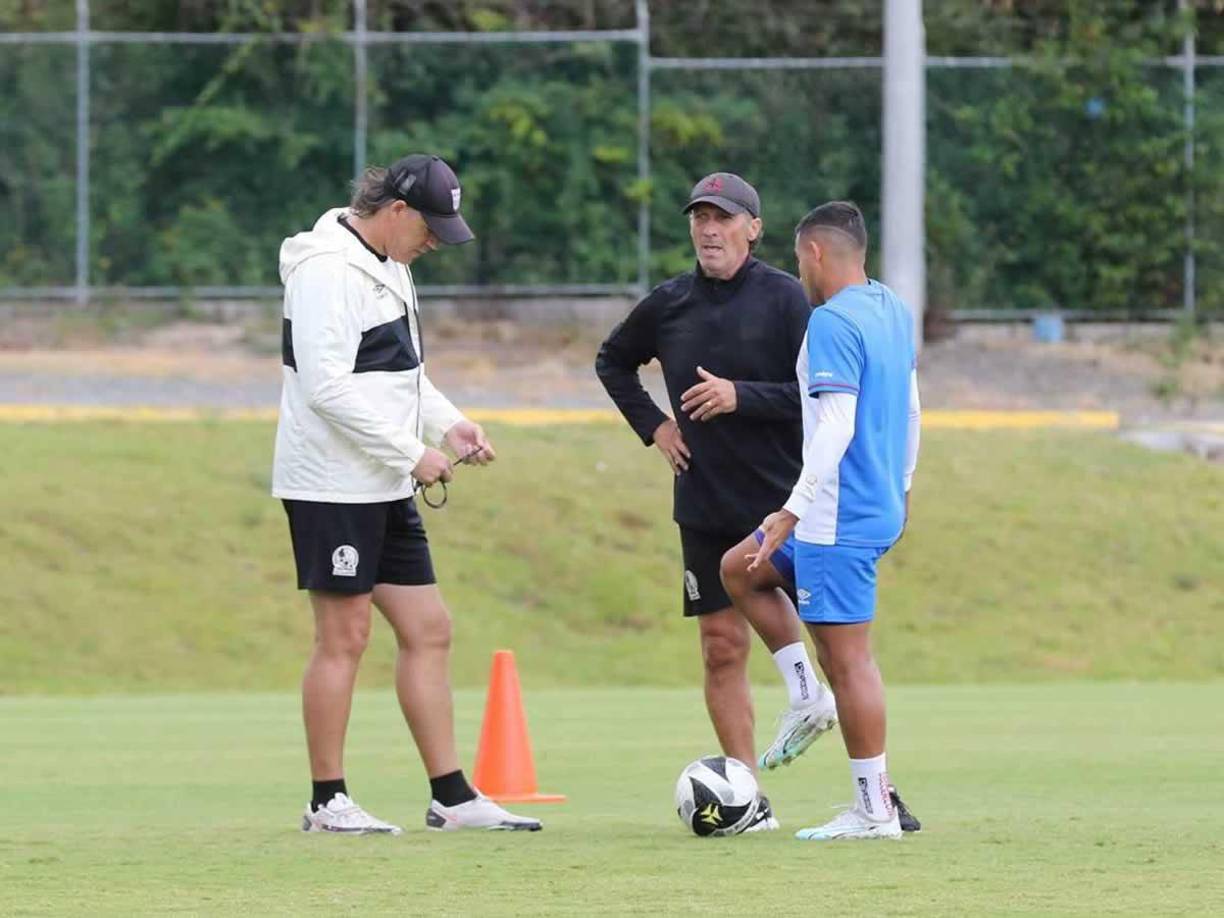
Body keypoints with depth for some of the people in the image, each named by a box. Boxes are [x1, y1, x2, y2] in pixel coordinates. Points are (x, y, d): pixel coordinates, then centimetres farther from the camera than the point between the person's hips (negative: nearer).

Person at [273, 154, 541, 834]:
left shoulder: (389, 268, 15)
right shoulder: (329, 272, -16)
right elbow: (327, 387, -23)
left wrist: (449, 423, 7)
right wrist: (413, 454, -19)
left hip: (385, 490, 10)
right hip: (333, 487, -10)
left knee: (429, 631, 8)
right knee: (344, 637, -5)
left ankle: (452, 797, 12)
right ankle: (328, 802, 3)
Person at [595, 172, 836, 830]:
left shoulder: (784, 298, -6)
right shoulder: (669, 304, 6)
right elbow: (612, 361, 24)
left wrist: (741, 397, -19)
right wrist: (652, 425, 11)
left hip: (788, 502, -4)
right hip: (706, 510, 4)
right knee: (722, 649, 1)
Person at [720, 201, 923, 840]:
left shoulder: (833, 322, -17)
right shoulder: (895, 312, 12)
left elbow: (837, 426, -24)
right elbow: (909, 410, 22)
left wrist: (793, 511, -23)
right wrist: (901, 484, 34)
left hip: (840, 517, -10)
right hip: (882, 508, 10)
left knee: (848, 655, -6)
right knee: (741, 569, 22)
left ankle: (875, 810, -4)